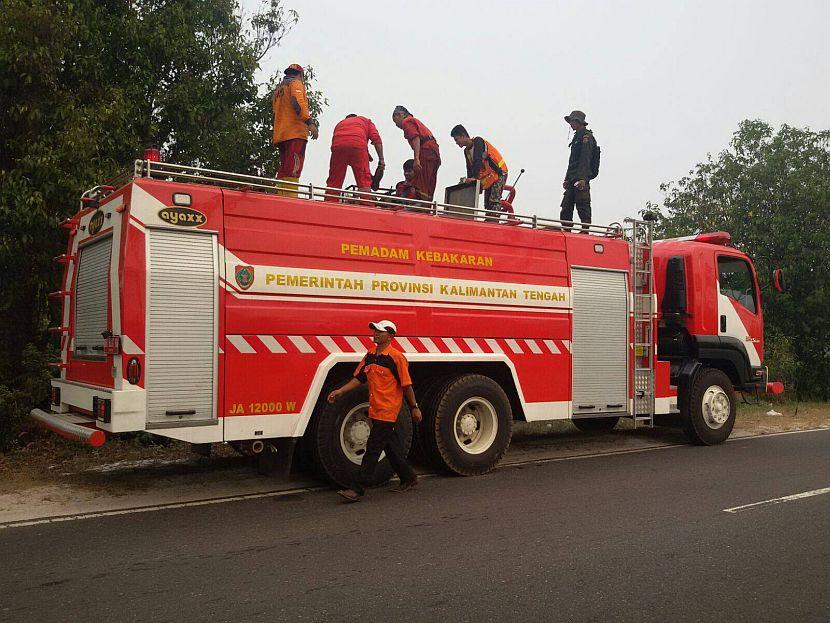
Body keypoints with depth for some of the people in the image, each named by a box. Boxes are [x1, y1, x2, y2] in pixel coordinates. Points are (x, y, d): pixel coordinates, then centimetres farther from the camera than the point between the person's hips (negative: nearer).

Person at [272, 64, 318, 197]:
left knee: (283, 170, 8)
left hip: (280, 134, 8)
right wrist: (310, 122, -23)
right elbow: (298, 102, -14)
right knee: (293, 170, -18)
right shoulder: (296, 83, 6)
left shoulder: (278, 89, 30)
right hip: (295, 132, -8)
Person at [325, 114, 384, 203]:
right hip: (358, 144, -2)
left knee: (333, 182, 6)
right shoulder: (366, 120, 33)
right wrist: (381, 159, 10)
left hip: (337, 145, 2)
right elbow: (376, 138, 15)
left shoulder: (340, 123, 40)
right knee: (364, 182, -1)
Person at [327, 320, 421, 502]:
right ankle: (409, 478, 31)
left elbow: (406, 384, -9)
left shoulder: (396, 357, -12)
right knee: (391, 446, 17)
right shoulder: (370, 356, 10)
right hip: (375, 410, 8)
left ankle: (358, 489, -6)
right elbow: (359, 378, 14)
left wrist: (414, 407, -5)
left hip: (388, 411, -8)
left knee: (373, 449, -7)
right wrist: (341, 391, 3)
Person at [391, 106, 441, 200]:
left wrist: (416, 159, -21)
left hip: (426, 151, -9)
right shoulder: (415, 121, 32)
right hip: (435, 152, 9)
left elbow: (416, 138, -12)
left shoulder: (406, 122, 4)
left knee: (420, 188, -15)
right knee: (429, 189, 6)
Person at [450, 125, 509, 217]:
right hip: (488, 177, 9)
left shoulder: (478, 141, -15)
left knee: (494, 200, -19)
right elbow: (469, 167, 12)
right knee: (487, 204, 4)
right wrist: (469, 181, 0)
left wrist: (474, 177, -30)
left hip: (499, 173, -9)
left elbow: (478, 160, -26)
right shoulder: (466, 151, 10)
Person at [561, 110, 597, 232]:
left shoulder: (586, 136, -5)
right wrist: (567, 179, 23)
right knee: (566, 210, 7)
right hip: (573, 180, 10)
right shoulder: (577, 137, 24)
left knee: (583, 208, -10)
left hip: (581, 180, -10)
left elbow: (585, 159, -16)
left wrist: (582, 178, -24)